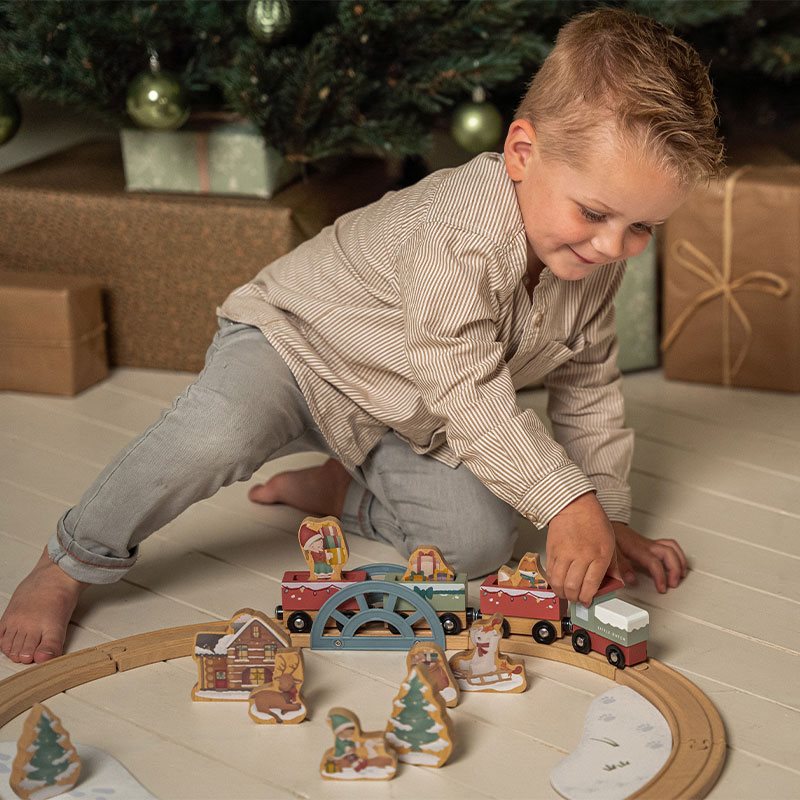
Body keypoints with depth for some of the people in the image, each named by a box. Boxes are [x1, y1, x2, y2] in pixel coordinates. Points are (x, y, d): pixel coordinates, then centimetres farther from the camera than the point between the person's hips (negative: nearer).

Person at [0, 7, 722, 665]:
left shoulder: (596, 257, -11)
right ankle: (73, 562, -14)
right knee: (216, 434, -37)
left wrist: (608, 518, 2)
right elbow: (473, 398, -36)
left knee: (480, 539, -13)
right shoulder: (453, 232, -37)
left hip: (405, 422, 7)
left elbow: (587, 388, 3)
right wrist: (567, 502, -37)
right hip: (295, 340, -7)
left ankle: (336, 490, 13)